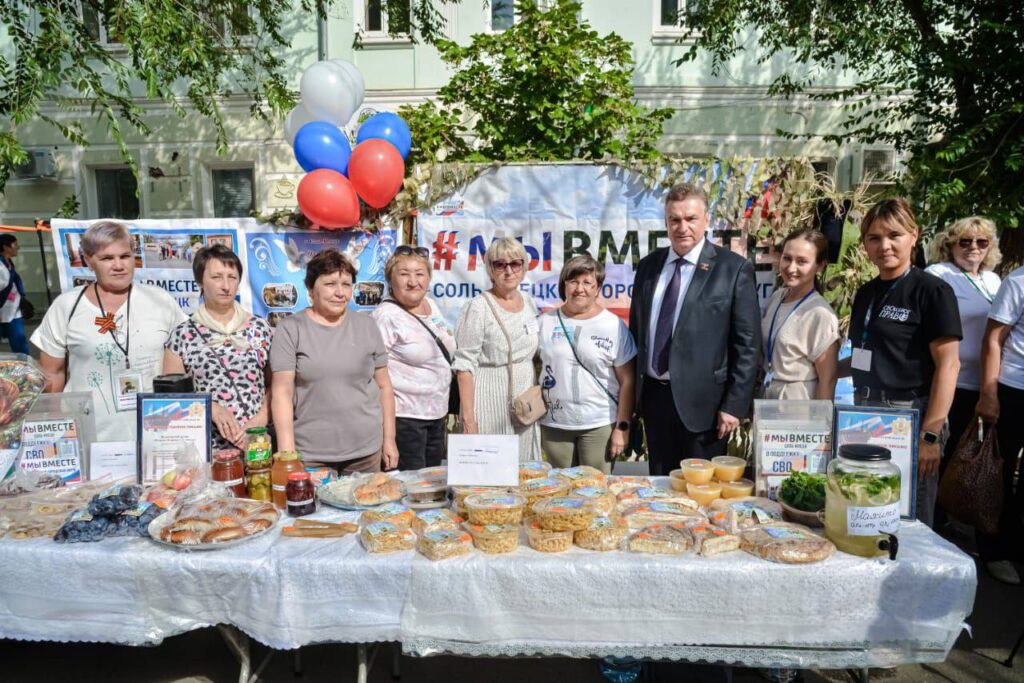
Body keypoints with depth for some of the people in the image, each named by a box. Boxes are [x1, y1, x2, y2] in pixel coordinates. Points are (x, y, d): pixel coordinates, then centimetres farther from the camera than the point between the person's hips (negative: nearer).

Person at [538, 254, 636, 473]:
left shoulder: (614, 325, -2)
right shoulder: (546, 322, 5)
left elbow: (627, 381, -1)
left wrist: (622, 427, -5)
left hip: (600, 425, -2)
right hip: (553, 425, 2)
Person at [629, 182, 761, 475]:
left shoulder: (734, 268, -7)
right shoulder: (648, 265, 7)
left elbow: (748, 344, -7)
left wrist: (735, 405, -10)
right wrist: (633, 393, 9)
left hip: (701, 400, -4)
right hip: (653, 396, 4)